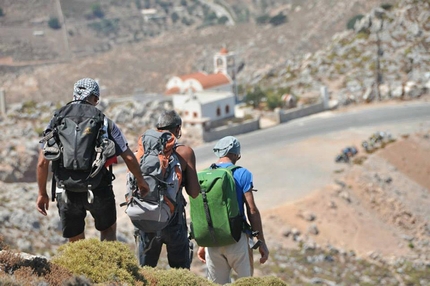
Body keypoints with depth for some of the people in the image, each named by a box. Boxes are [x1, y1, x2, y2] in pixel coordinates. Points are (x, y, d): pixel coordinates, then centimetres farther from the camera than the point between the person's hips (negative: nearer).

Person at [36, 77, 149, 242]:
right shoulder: (105, 123, 0)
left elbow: (42, 163, -1)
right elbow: (129, 158, -2)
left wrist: (42, 193, 10)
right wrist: (141, 181, 14)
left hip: (67, 192, 1)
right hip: (98, 190, -1)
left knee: (76, 243, 15)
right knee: (108, 229, 24)